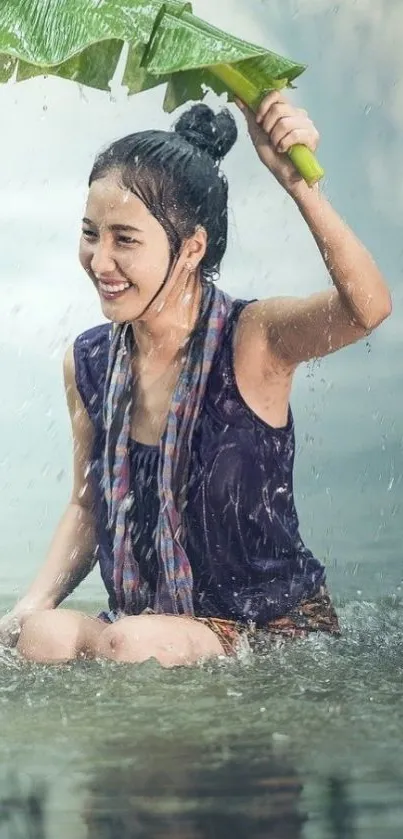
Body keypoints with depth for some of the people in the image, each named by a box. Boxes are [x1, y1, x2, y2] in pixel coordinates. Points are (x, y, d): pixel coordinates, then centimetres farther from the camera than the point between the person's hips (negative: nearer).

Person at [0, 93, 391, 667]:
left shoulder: (252, 339, -15)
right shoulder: (86, 363, -1)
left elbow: (367, 307, -36)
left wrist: (296, 179, -48)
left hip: (279, 628, -4)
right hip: (145, 625, 4)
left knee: (134, 641, -31)